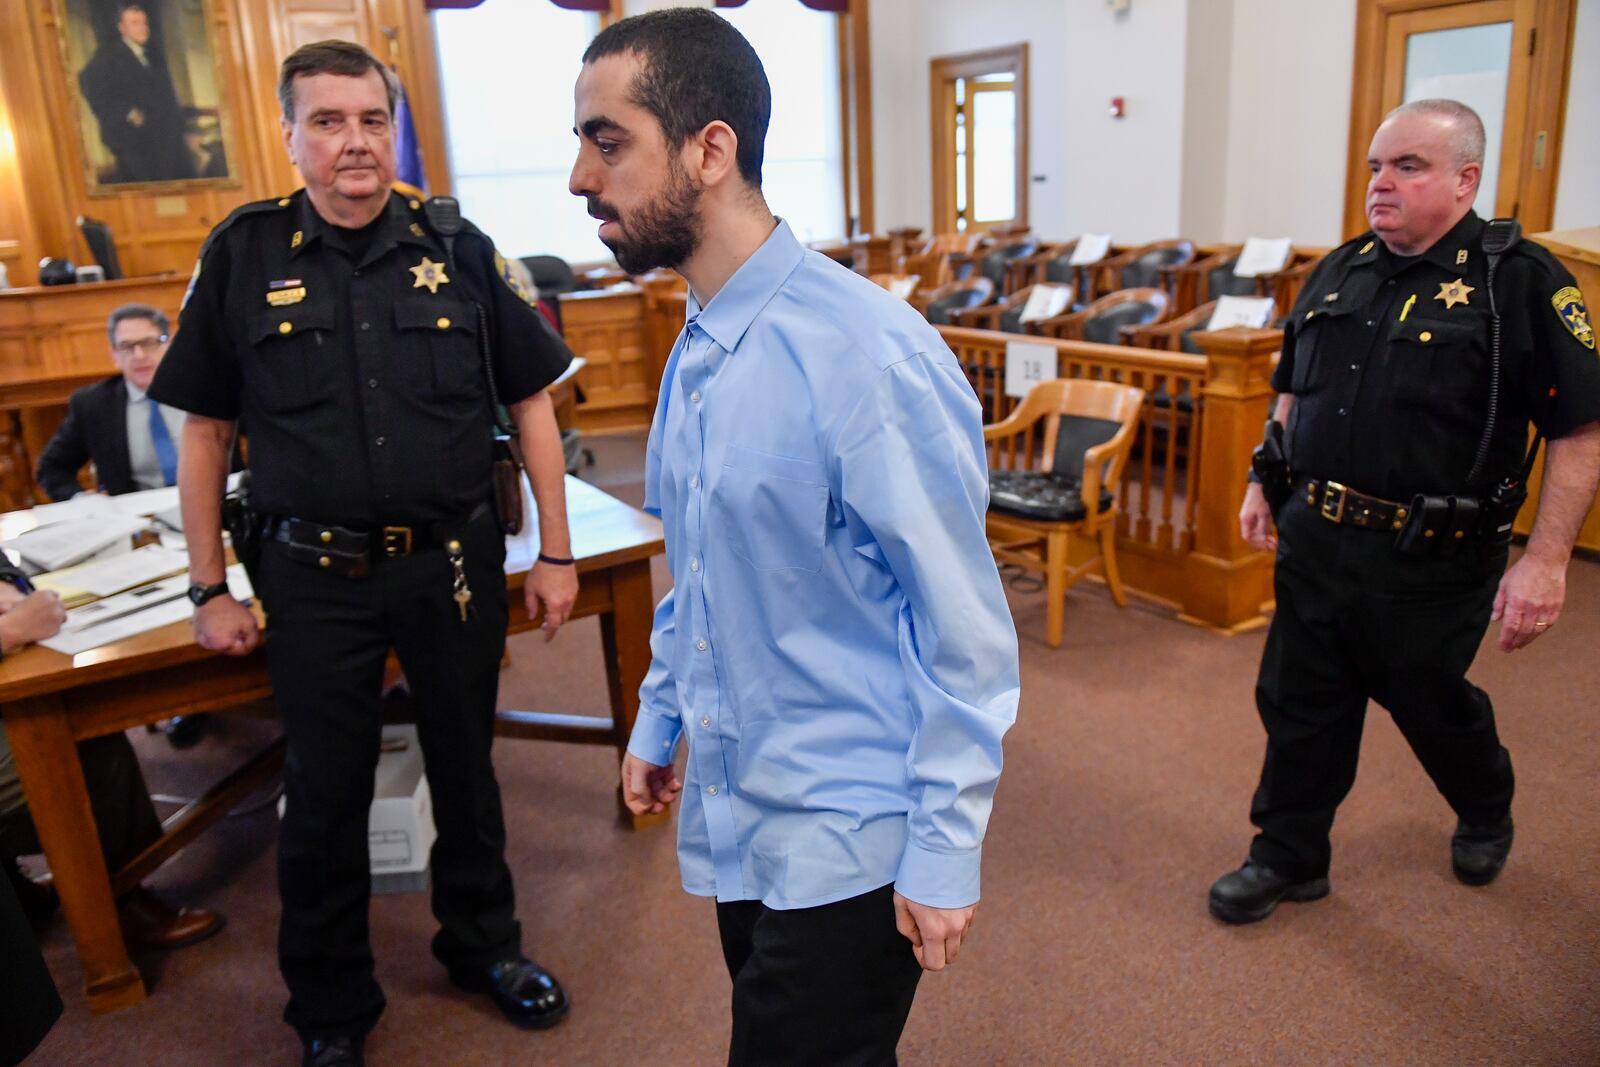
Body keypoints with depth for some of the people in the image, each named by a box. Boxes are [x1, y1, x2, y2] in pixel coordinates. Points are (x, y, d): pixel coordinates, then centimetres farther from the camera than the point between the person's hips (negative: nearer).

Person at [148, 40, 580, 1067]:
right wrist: (211, 588, 2)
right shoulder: (245, 252, -2)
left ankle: (483, 941, 41)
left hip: (455, 564, 1)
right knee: (325, 796, 12)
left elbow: (531, 397, 2)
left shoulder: (457, 249, -2)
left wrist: (556, 554, 0)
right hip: (316, 578, 0)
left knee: (464, 764, 17)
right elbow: (204, 426, 3)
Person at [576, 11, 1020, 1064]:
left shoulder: (866, 353, -22)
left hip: (848, 844, -7)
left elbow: (964, 625, -19)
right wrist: (658, 721, 18)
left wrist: (945, 854, -15)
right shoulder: (695, 350, 4)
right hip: (734, 820, 8)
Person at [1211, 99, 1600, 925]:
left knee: (1432, 703, 16)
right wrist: (1263, 483, 14)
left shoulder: (1521, 281, -11)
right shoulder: (1340, 270, 7)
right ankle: (1288, 856, 28)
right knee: (1298, 704, 10)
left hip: (1430, 557, -4)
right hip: (1315, 539, 5)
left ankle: (1486, 813, 48)